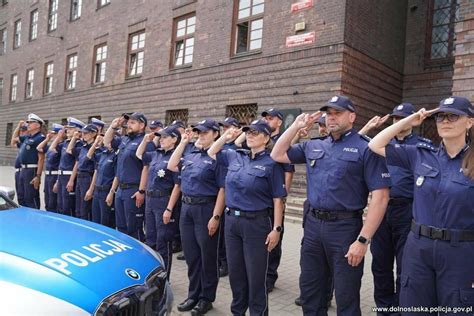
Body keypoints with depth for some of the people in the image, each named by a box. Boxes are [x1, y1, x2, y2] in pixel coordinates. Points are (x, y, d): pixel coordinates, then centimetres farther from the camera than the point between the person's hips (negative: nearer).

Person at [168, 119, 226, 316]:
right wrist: (182, 143, 9)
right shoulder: (191, 155, 12)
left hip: (205, 208, -7)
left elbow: (223, 189, -15)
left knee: (207, 256, 6)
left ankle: (206, 298, 22)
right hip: (186, 208, 7)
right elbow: (171, 166, 12)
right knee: (191, 255, 15)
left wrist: (215, 217, -20)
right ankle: (194, 295, 31)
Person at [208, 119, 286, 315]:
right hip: (231, 220, 6)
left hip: (256, 223, -6)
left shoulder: (271, 163, -9)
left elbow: (278, 200, -9)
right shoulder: (235, 157, 7)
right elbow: (212, 153, 23)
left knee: (256, 275, 6)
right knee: (235, 272, 17)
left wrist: (276, 229, -13)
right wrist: (225, 137, 7)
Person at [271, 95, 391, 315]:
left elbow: (380, 196, -13)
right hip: (313, 224, 6)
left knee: (346, 298, 10)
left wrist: (363, 239, -17)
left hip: (345, 226, -5)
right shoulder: (313, 146, 10)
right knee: (309, 291, 18)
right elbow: (277, 155, 15)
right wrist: (296, 126, 7)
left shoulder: (365, 148, -8)